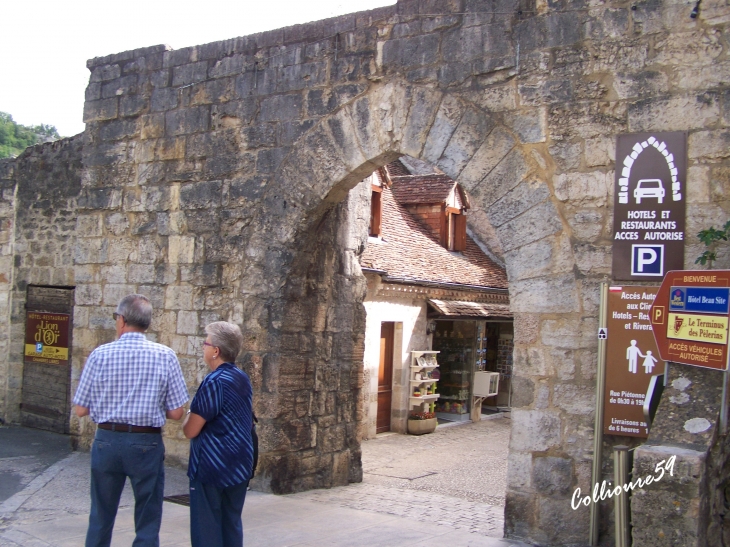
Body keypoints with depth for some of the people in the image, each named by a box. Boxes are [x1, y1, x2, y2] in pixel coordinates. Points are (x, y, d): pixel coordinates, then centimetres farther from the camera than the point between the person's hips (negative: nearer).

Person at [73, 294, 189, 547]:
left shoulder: (99, 355, -6)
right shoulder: (165, 356, -8)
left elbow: (81, 410, -2)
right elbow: (176, 413, -7)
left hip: (107, 441, 2)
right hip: (147, 443, -1)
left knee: (100, 519, 18)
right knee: (147, 525, 10)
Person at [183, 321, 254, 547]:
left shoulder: (213, 382, -17)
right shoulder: (243, 379, 7)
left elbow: (191, 431, -18)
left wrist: (190, 416, 3)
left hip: (212, 466, -8)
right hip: (240, 466, 8)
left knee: (207, 528, 1)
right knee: (232, 525, 13)